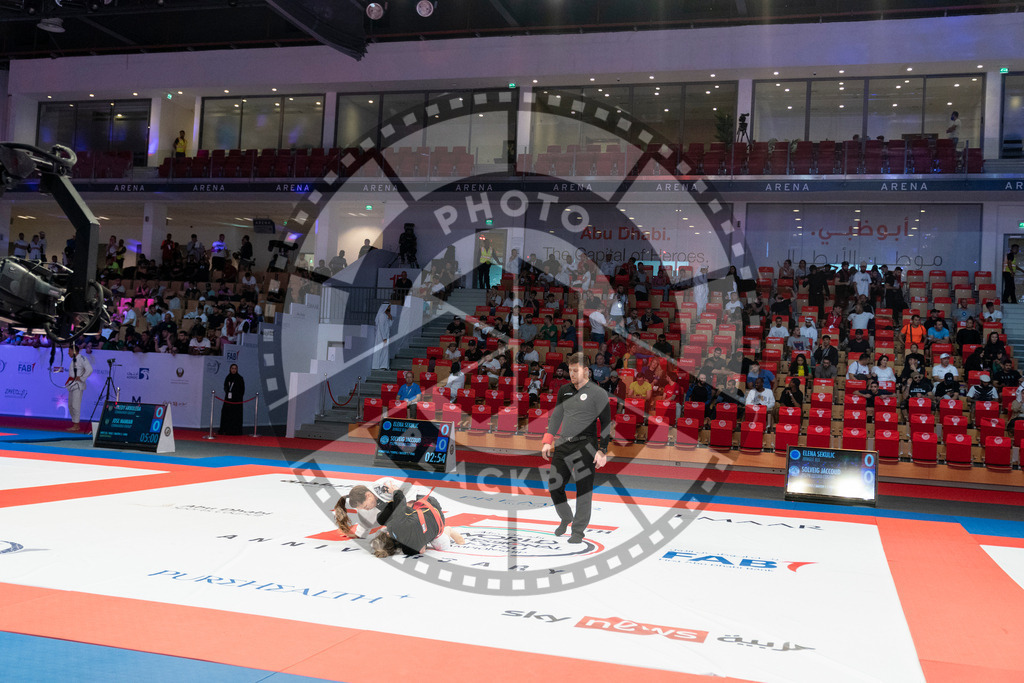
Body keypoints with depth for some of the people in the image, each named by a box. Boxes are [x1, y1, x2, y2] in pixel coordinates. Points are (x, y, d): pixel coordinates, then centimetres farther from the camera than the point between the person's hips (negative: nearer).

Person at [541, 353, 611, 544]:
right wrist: (548, 441, 13)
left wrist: (602, 451, -10)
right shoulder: (564, 390, 14)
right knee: (554, 486, 4)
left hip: (585, 446, -5)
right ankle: (565, 518, 29)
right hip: (563, 445, 5)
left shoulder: (597, 393, -3)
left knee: (583, 489, -3)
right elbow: (556, 416, 20)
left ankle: (578, 531, 10)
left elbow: (606, 423, -3)